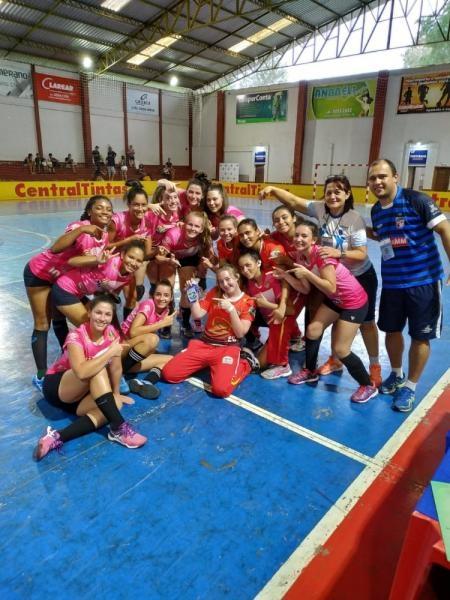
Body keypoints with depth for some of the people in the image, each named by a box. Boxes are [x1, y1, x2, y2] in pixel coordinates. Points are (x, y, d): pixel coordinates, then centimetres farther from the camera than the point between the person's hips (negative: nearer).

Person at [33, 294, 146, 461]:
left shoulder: (112, 333, -8)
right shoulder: (76, 336, -25)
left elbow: (116, 367, 0)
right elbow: (81, 372, -42)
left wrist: (116, 394, 3)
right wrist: (110, 352, -35)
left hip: (83, 392, 6)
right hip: (56, 386, -6)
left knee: (115, 404, -26)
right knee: (98, 369, -34)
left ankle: (58, 437, -30)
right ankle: (118, 428, -32)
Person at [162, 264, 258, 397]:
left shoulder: (248, 302, -2)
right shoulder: (214, 293, 8)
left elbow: (240, 333, -8)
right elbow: (197, 315, 1)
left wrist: (231, 309, -17)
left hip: (228, 348, -4)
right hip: (203, 344, 4)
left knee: (221, 389, -29)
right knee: (168, 374, -8)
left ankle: (246, 362, 2)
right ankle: (206, 364, 15)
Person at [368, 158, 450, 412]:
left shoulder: (416, 200, -14)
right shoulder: (376, 211, 4)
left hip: (424, 280, -5)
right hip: (391, 283, 5)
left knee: (420, 337, 5)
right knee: (392, 331, 16)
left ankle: (410, 387, 23)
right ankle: (397, 375, 39)